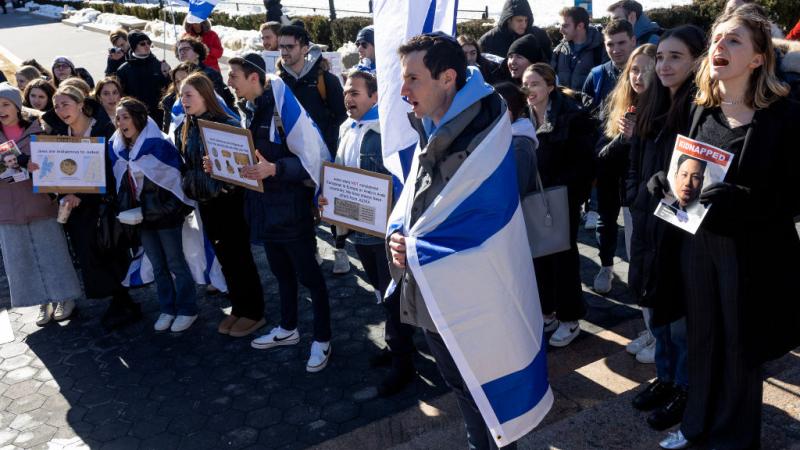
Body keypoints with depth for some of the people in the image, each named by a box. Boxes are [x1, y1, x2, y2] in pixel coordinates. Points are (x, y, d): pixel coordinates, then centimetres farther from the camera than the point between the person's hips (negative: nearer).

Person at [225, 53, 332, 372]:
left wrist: (274, 168, -34)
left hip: (290, 207, -8)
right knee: (281, 271, 21)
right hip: (264, 206, 8)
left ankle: (322, 340, 17)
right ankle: (288, 329, 38)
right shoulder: (248, 111, 8)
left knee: (308, 274, 4)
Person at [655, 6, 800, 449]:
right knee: (702, 338, 17)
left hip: (753, 253, -5)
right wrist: (670, 180, -5)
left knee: (741, 348, 11)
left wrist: (742, 200, -30)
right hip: (699, 243, 5)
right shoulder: (701, 108, 3)